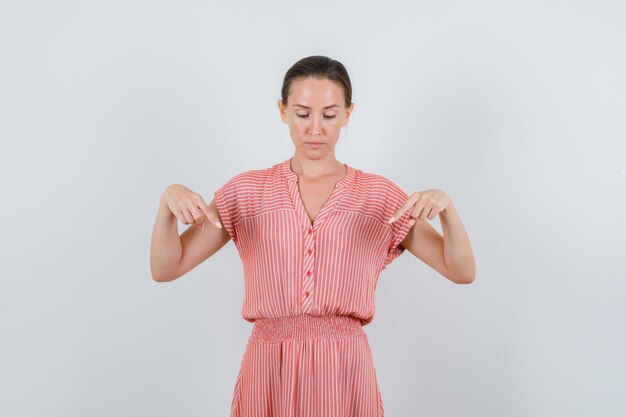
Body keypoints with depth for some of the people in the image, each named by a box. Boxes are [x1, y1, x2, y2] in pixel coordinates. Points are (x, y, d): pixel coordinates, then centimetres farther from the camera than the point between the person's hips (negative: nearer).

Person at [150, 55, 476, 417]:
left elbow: (463, 272, -1)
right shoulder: (247, 191, 4)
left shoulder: (379, 195, 2)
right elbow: (165, 269, 0)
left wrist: (446, 206, -20)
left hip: (344, 371, 0)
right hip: (269, 371, 1)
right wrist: (169, 201, -19)